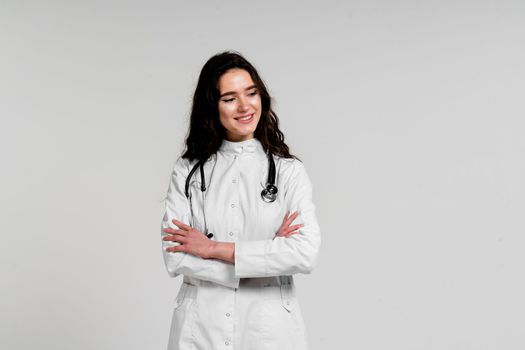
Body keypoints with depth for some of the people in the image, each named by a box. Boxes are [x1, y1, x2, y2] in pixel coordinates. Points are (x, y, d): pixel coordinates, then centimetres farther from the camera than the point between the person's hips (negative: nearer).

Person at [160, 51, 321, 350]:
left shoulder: (289, 171, -4)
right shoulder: (187, 171, -1)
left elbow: (307, 253, -17)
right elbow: (175, 258, -10)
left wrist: (214, 248, -16)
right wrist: (269, 254, -16)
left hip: (270, 326, 0)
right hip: (201, 326, 1)